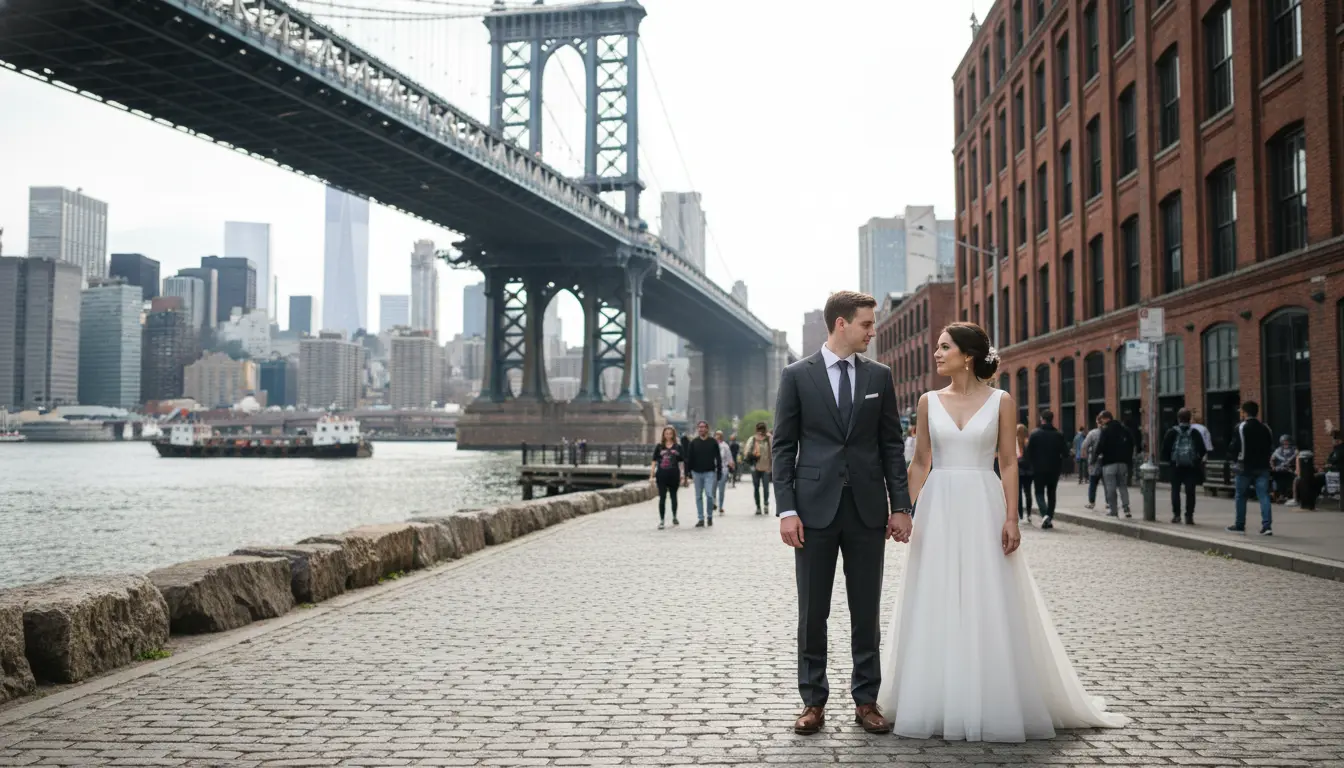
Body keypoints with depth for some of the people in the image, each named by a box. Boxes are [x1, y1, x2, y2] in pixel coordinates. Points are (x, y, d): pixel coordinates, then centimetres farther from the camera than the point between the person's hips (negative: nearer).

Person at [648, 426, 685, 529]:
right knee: (662, 498, -3)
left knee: (673, 496, 14)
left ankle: (674, 517, 32)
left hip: (674, 475, 1)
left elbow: (681, 462, 6)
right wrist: (652, 474, 0)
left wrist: (682, 475, 0)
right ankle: (661, 520, 0)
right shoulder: (659, 446, 4)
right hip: (661, 475, -1)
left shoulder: (678, 447, 5)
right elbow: (654, 461, 5)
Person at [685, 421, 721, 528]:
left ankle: (710, 516, 6)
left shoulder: (713, 442, 2)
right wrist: (689, 473, -1)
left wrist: (719, 472, -2)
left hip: (710, 473, -2)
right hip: (697, 473, 2)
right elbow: (689, 459, 6)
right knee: (699, 497, 6)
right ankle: (701, 519, 13)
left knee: (709, 495, -13)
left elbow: (718, 458, 4)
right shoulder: (693, 443, 5)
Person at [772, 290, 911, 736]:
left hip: (867, 509, 2)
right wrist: (786, 509, -8)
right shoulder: (797, 375, 1)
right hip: (815, 509, -2)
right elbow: (784, 447, -1)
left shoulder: (879, 376, 8)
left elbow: (891, 445, 8)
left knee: (867, 611, 7)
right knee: (812, 612, 4)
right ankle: (813, 702, 15)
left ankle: (866, 700, 18)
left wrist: (900, 506, 1)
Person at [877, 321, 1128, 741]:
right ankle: (939, 704, 15)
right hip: (938, 509, 2)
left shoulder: (1001, 401, 0)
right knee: (937, 607, 4)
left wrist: (1011, 518, -9)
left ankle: (992, 704, 14)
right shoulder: (929, 401, 6)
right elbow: (921, 462, 9)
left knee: (988, 605, 1)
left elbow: (1009, 462, -1)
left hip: (983, 507, -2)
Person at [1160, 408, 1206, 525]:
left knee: (1175, 490, 9)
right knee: (1190, 491, 1)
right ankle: (1189, 516, -3)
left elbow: (1165, 448, -6)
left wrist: (1168, 459, 9)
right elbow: (1202, 449, -3)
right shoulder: (1195, 432, 0)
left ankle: (1176, 514, 5)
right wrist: (1198, 460, 13)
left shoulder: (1172, 432, -2)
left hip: (1176, 466, 0)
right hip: (1191, 467, 0)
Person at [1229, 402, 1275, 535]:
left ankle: (1240, 525, 17)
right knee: (1263, 495, -1)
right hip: (1262, 467, 4)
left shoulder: (1240, 428, -10)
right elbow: (1271, 448, 11)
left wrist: (1229, 449, 7)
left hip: (1245, 467, -4)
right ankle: (1267, 525, -11)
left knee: (1241, 496, 10)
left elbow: (1234, 448, -14)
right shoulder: (1265, 428, 7)